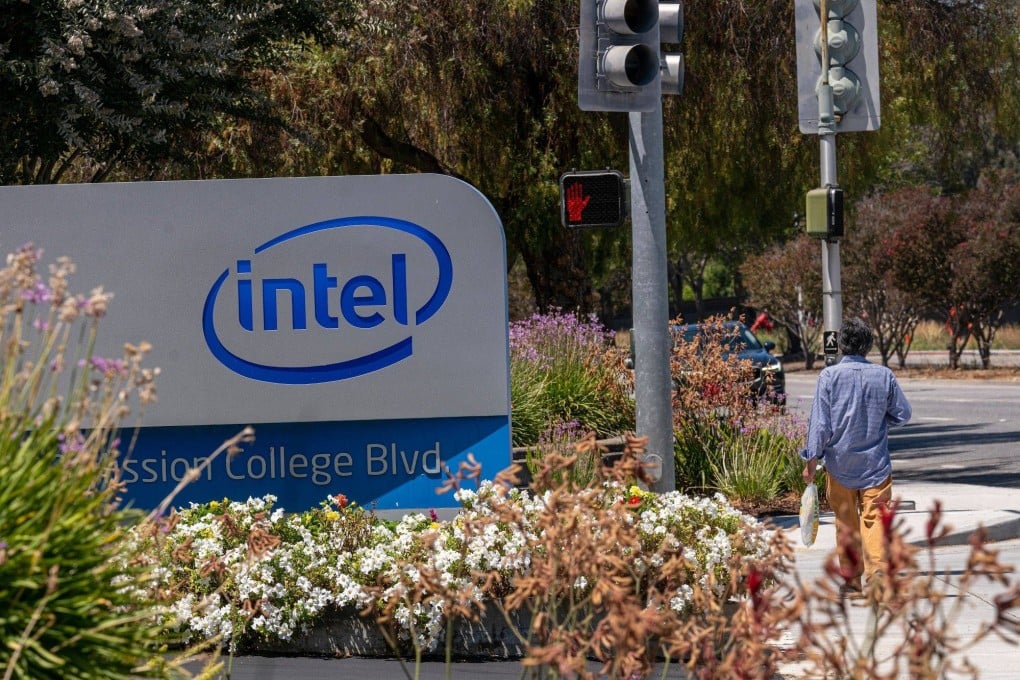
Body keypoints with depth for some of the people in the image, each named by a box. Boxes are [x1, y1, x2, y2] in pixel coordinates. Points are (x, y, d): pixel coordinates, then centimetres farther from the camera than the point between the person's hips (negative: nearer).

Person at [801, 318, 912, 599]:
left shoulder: (829, 376, -8)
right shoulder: (884, 376, -3)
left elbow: (819, 421, -8)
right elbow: (903, 413, 7)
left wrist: (811, 459, -2)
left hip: (839, 463, 0)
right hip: (876, 464, 0)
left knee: (846, 523, 10)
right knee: (874, 519, 0)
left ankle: (852, 581, 15)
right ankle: (877, 568, -18)